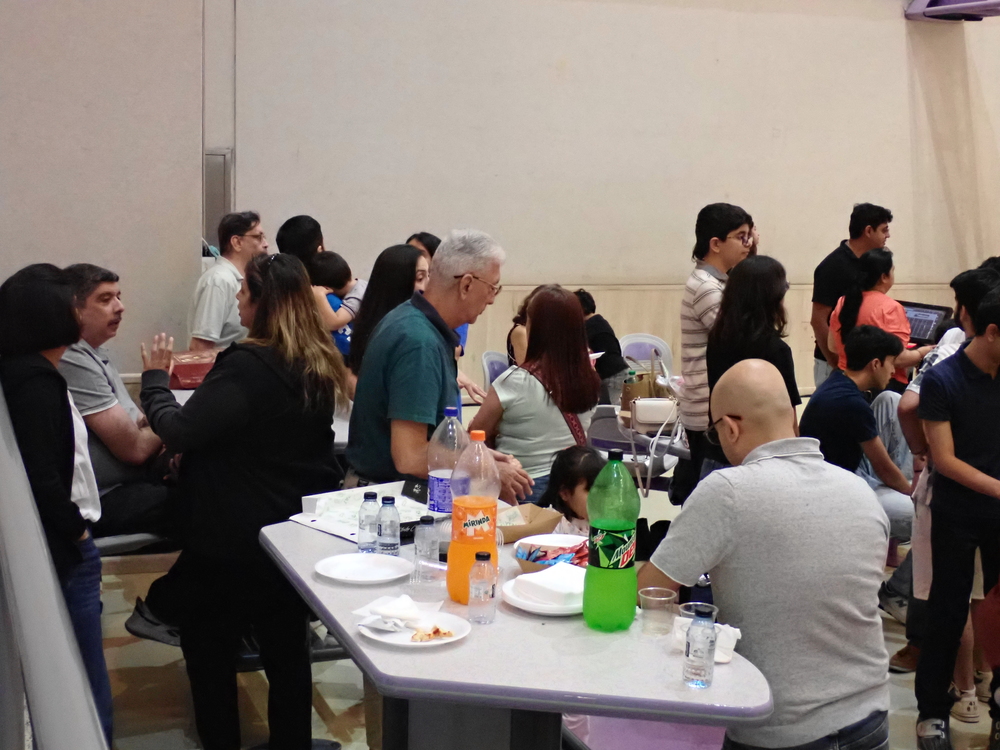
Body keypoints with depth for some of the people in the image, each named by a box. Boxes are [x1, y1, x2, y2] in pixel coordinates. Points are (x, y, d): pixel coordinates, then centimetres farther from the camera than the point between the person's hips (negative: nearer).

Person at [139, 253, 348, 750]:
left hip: (236, 540, -7)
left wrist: (155, 376, -5)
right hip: (298, 534, 7)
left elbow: (178, 432, -21)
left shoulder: (247, 368, -24)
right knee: (287, 649, 17)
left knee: (208, 643, 13)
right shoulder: (318, 365, 2)